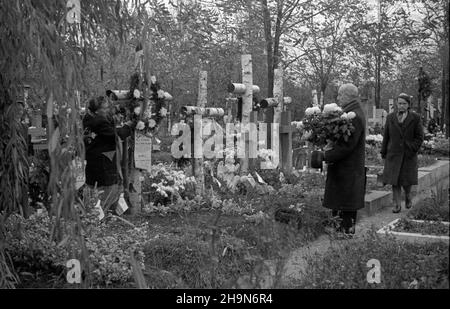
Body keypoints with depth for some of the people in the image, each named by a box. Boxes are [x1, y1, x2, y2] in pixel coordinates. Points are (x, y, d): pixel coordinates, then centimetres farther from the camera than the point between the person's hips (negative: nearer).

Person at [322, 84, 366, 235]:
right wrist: (331, 147, 3)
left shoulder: (355, 117, -19)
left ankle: (347, 230, 6)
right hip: (342, 167, 10)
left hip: (348, 170, -10)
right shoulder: (352, 113, 14)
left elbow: (348, 145, -23)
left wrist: (327, 156, -16)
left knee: (346, 203, -2)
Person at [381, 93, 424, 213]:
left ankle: (408, 196, 35)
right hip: (393, 154, 1)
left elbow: (419, 137, 1)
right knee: (394, 181, -2)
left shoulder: (415, 118, 0)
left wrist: (412, 149, -10)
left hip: (408, 155, -1)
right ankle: (397, 205, 4)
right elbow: (386, 136, 9)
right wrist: (384, 152, 7)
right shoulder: (390, 117, 6)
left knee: (407, 180, 5)